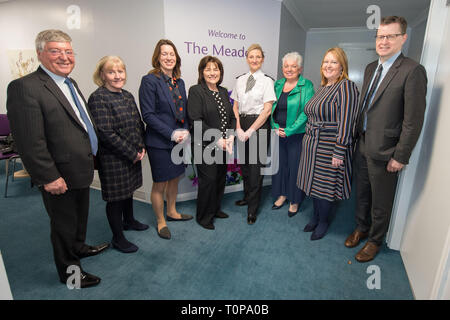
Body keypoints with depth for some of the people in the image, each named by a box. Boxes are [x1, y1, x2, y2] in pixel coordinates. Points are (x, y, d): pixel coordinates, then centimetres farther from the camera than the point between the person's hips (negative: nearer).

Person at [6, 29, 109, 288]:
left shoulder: (71, 84, 10)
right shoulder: (25, 87, -19)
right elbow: (30, 142, -23)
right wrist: (49, 178, -23)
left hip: (82, 170, 8)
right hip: (61, 178, -8)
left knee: (81, 215, 26)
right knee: (64, 224, 11)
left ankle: (79, 247, 51)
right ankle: (69, 270, 32)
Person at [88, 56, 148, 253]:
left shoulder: (127, 96, 10)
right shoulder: (98, 98, -15)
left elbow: (138, 123, 14)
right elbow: (105, 133, -21)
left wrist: (141, 147, 1)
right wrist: (132, 153, -16)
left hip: (133, 156, 8)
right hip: (113, 159, -8)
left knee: (129, 190, 23)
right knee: (116, 196, 5)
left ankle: (129, 221, 46)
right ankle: (118, 238, 22)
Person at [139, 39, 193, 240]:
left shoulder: (179, 82, 11)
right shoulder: (149, 80, -11)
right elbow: (148, 114, -16)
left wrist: (185, 131, -3)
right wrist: (171, 134, -19)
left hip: (179, 140, 7)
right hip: (159, 142, -7)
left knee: (174, 178, 20)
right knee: (159, 184, 5)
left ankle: (172, 212, 40)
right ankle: (160, 222, 25)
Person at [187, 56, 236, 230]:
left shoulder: (223, 92, 13)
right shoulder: (196, 91, -8)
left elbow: (232, 117, 13)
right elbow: (196, 121, -16)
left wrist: (230, 137, -5)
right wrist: (217, 139, -18)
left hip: (223, 145, 7)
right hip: (205, 146, -6)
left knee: (221, 178, 14)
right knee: (208, 180, 0)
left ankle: (215, 209, 35)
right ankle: (204, 216, 20)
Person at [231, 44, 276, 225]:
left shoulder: (267, 81, -3)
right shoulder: (240, 80, 10)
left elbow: (267, 110, -10)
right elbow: (235, 107, 9)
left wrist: (250, 131, -13)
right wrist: (239, 128, -5)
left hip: (259, 125, -5)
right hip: (241, 124, 5)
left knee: (255, 166, -2)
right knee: (244, 163, 13)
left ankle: (252, 209, 11)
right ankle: (247, 197, 33)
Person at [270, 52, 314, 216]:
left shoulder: (307, 86, -6)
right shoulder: (277, 85, 9)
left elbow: (306, 112, -13)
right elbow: (272, 108, 9)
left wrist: (290, 130, -18)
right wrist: (275, 127, -6)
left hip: (297, 134, -4)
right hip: (278, 134, 5)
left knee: (295, 165, 4)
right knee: (279, 163, 13)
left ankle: (294, 201, 22)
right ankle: (282, 195, 32)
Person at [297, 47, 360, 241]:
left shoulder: (346, 87, -13)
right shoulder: (322, 88, 13)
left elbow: (345, 123, -19)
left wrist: (339, 152, -23)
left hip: (329, 149, -8)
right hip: (313, 146, 8)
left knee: (326, 186, 5)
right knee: (314, 183, 16)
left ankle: (323, 222, 26)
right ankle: (316, 216, 35)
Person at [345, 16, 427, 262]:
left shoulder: (412, 71, -14)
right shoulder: (371, 68, 9)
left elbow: (414, 120, -16)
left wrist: (401, 157, -16)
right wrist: (358, 136, 12)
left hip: (384, 152, -6)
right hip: (362, 146, 7)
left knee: (380, 203, 11)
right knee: (362, 194, 21)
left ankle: (375, 240, 33)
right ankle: (361, 228, 43)